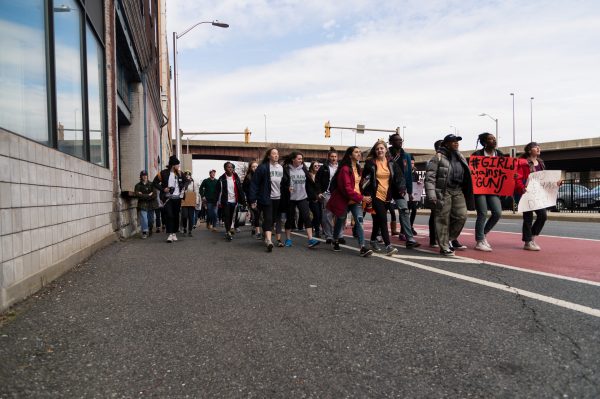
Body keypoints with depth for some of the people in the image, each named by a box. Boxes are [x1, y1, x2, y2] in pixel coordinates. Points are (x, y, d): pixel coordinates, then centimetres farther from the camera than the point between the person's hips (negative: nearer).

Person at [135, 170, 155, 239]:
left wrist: (143, 195, -8)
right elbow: (138, 195, -10)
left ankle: (150, 230, 30)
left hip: (151, 204, 2)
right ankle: (144, 232, -11)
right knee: (144, 218, -14)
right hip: (142, 205, -2)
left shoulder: (151, 184, 7)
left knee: (151, 219, 8)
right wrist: (148, 195, -9)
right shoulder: (138, 185, 5)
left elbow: (154, 195, -4)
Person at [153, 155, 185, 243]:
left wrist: (183, 188, 5)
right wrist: (163, 189, -12)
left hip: (177, 197, 4)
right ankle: (170, 234, -9)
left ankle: (174, 233, 17)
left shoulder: (179, 173, 7)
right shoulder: (163, 173, -6)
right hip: (168, 198, -4)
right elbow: (155, 183, -1)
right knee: (169, 215, -10)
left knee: (176, 216, 7)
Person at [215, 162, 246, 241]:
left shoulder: (236, 178, 6)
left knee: (232, 217, 12)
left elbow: (240, 189, 6)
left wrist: (243, 199, 1)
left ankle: (229, 230, 29)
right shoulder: (222, 179, -3)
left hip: (234, 201, 3)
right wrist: (218, 202, -7)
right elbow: (218, 191, -3)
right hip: (226, 201, -3)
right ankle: (228, 232, -5)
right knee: (227, 216, -6)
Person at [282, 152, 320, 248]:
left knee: (307, 217, -6)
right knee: (290, 218, 7)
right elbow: (283, 183, -7)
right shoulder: (287, 169, -4)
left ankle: (311, 240, -8)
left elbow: (309, 182, 11)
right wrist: (287, 188, -26)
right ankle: (288, 239, 21)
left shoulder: (303, 169, 8)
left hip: (303, 198, 3)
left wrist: (313, 195, 9)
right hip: (291, 198, -3)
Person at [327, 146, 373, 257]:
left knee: (359, 221, -11)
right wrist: (362, 198, -21)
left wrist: (362, 197, 0)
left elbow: (359, 184, 14)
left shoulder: (358, 168, 10)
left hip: (356, 200, 6)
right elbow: (347, 188, -22)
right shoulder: (345, 169, -16)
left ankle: (362, 247, -16)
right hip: (344, 200, -6)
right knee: (340, 222, 11)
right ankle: (336, 242, 35)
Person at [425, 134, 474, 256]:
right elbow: (430, 177, -13)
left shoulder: (460, 157, 14)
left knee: (461, 216, 2)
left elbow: (466, 176, 18)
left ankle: (449, 239, 22)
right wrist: (431, 195, -21)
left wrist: (467, 194, 13)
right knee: (443, 219, -2)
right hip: (443, 191, -6)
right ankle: (444, 247, 6)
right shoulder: (438, 157, -7)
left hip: (458, 191, 6)